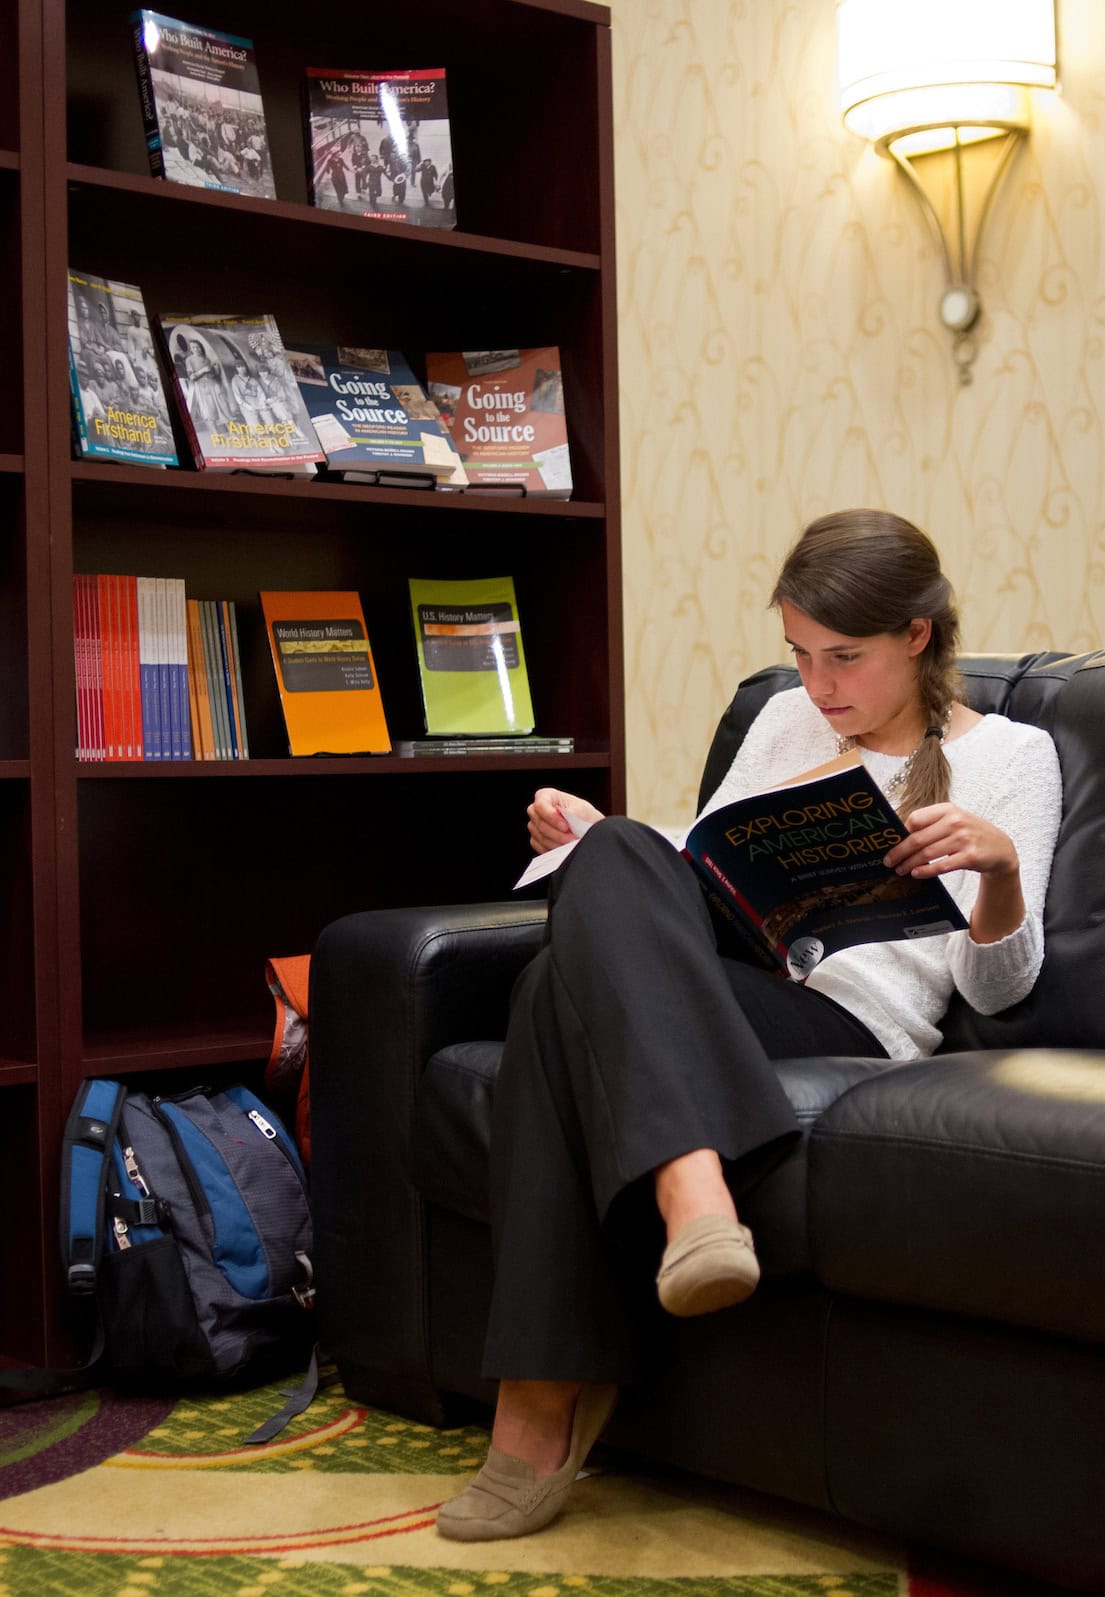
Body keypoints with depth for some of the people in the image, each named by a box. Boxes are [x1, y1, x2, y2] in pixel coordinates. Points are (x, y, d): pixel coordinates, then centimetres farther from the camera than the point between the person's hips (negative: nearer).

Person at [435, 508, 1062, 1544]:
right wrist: (592, 839, 7)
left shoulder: (1011, 755, 12)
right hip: (706, 1003, 5)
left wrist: (1000, 866, -17)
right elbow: (694, 878, 26)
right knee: (620, 860, -31)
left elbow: (993, 988, 3)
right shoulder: (787, 721, 26)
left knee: (562, 989, -32)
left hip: (850, 1025, -5)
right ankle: (693, 1193, -47)